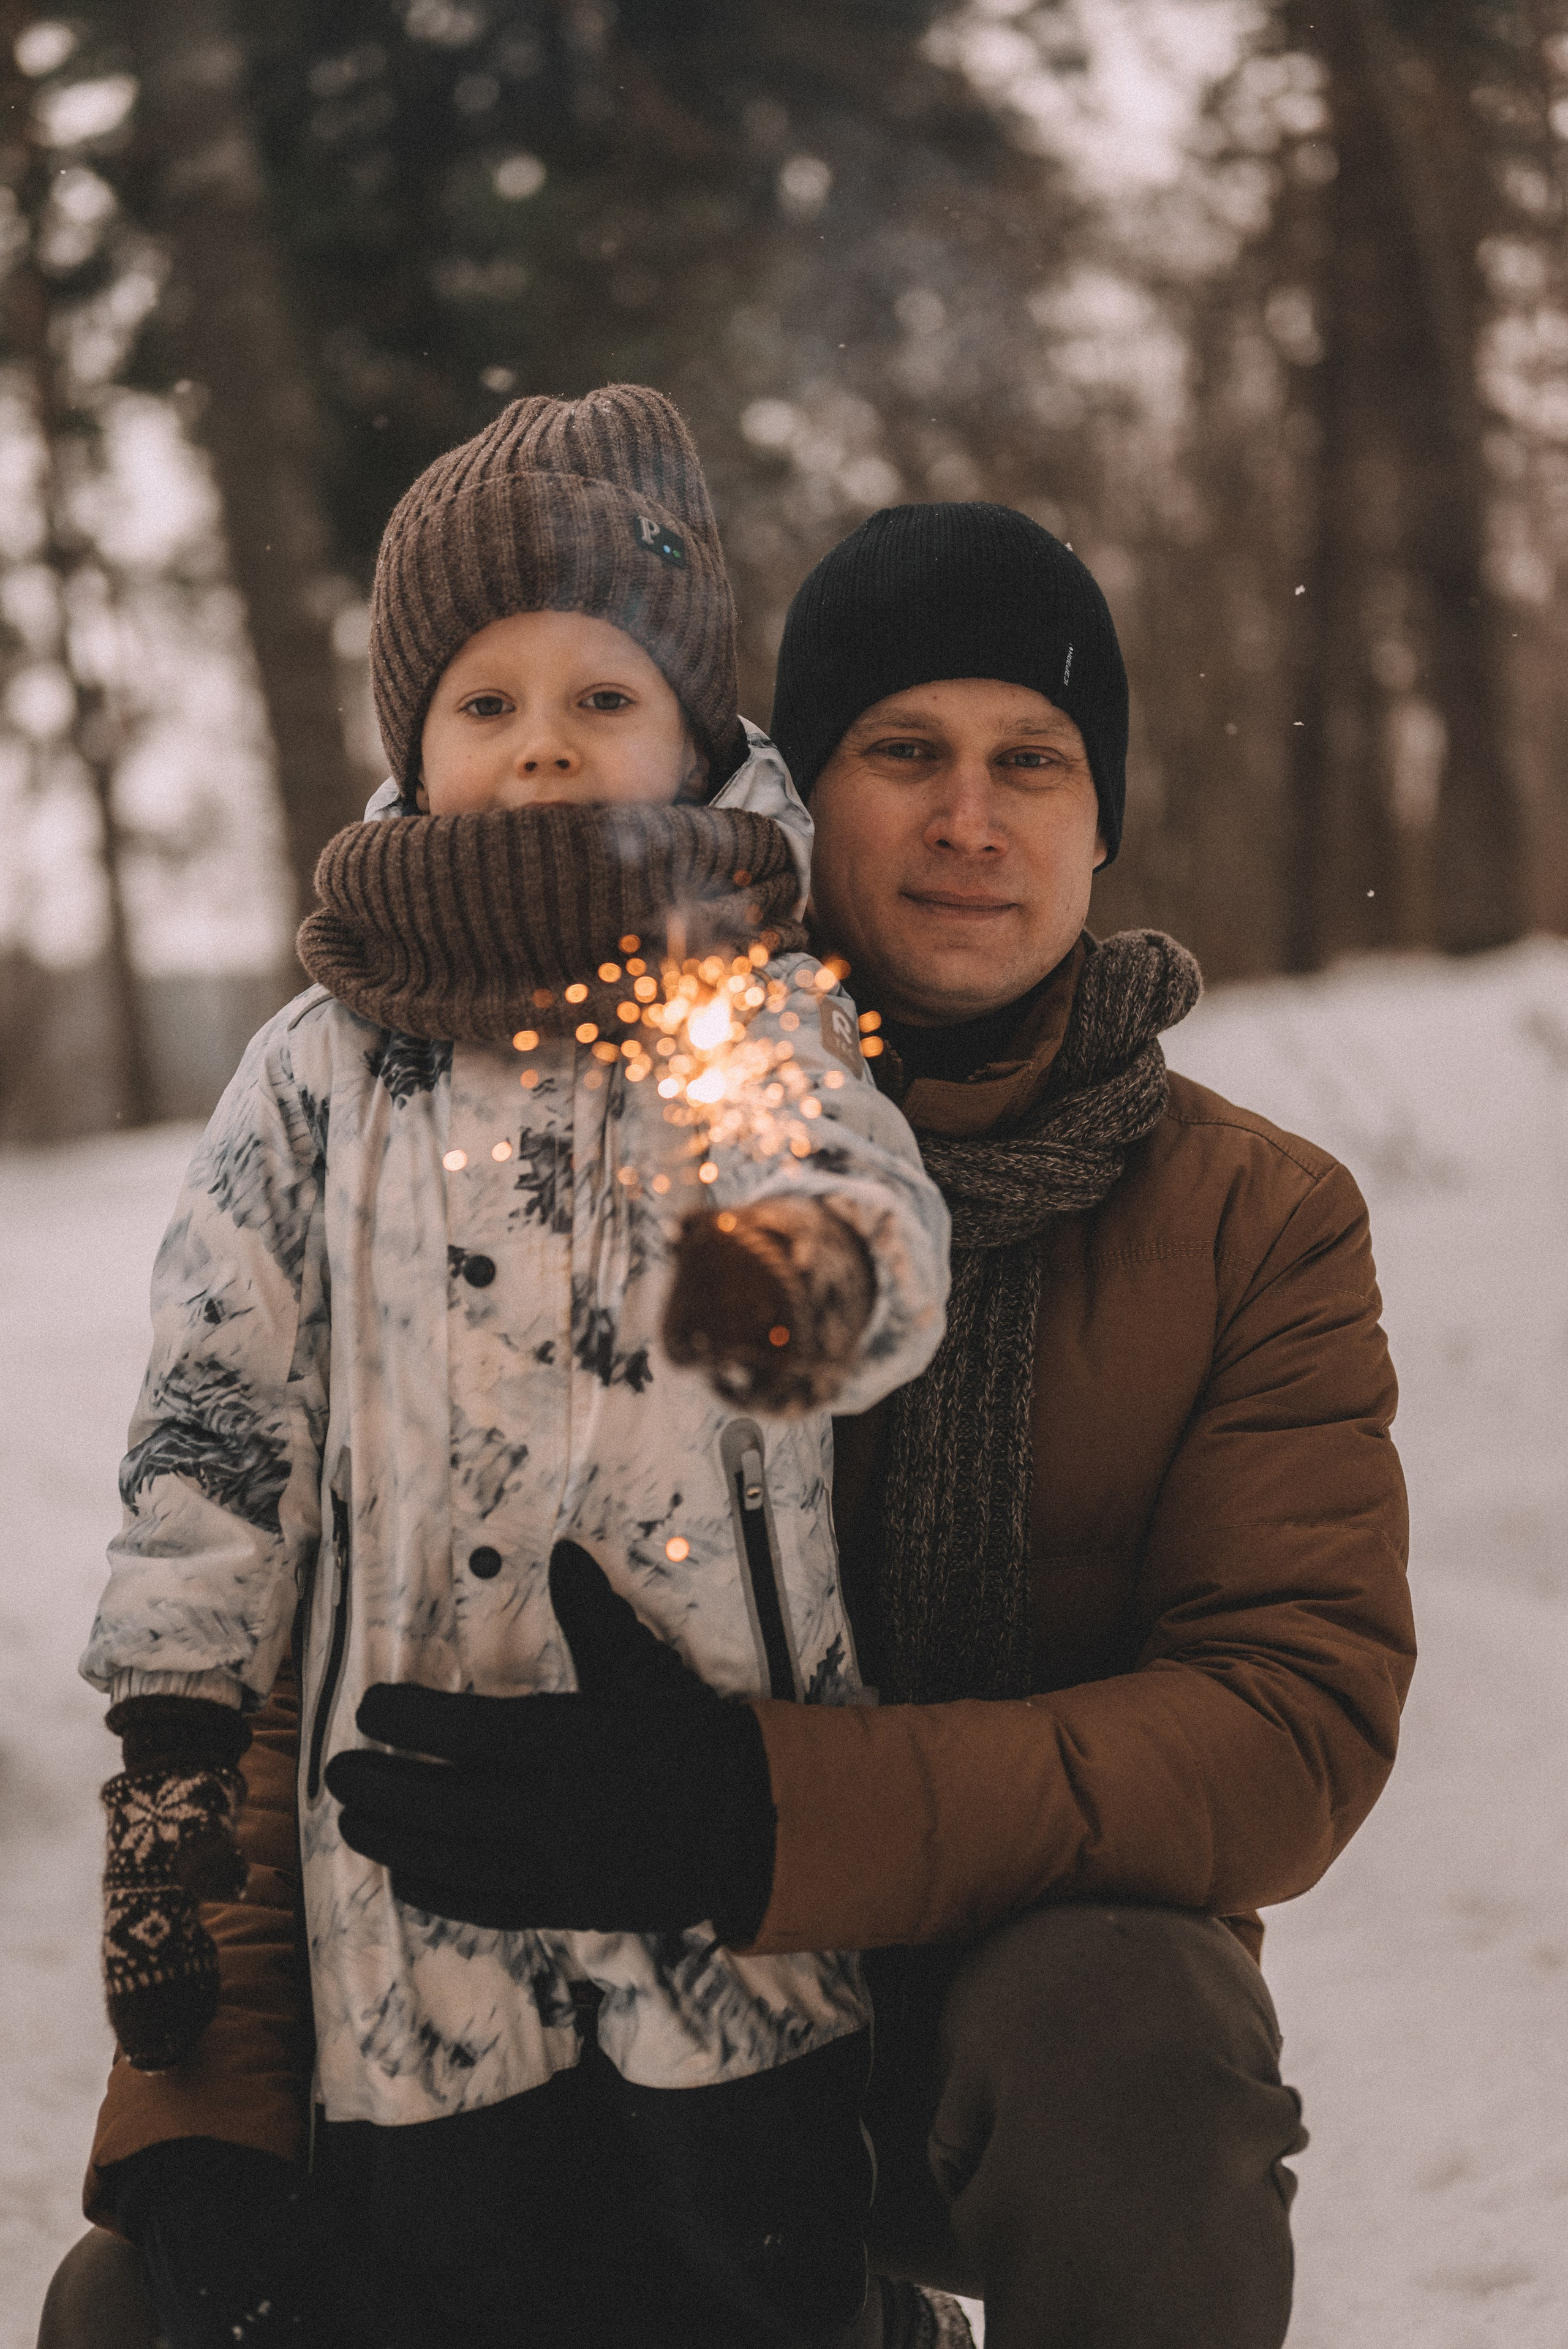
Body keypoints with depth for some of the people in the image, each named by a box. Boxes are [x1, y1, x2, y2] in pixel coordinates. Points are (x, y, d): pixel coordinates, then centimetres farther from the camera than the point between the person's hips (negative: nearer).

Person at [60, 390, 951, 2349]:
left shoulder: (758, 1012, 3)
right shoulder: (317, 1078, 6)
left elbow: (874, 1202, -17)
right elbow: (213, 1422, 8)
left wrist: (810, 1265, -41)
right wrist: (167, 1747, 5)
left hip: (733, 1834, -1)